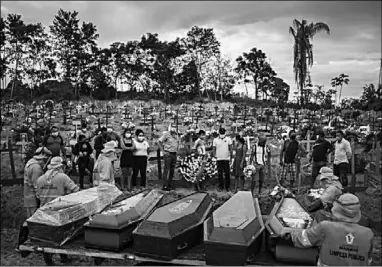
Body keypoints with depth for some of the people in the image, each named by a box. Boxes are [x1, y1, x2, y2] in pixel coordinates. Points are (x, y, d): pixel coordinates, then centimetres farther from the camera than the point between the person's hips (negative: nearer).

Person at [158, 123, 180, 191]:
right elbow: (159, 141, -11)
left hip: (174, 154, 7)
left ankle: (170, 184, 19)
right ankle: (165, 186, -6)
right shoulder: (166, 134, -7)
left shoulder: (176, 135, 14)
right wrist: (163, 151, -12)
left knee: (172, 170, 10)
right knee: (166, 170, -7)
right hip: (168, 154, -7)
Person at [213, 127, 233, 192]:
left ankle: (227, 186, 11)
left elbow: (230, 149, 3)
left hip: (226, 159, -1)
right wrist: (214, 157, -1)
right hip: (219, 159, 1)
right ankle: (221, 186, 16)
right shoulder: (215, 140, 3)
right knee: (220, 174, 5)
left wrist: (231, 157, -2)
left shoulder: (228, 139, 2)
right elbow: (214, 150, 7)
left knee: (227, 173, 1)